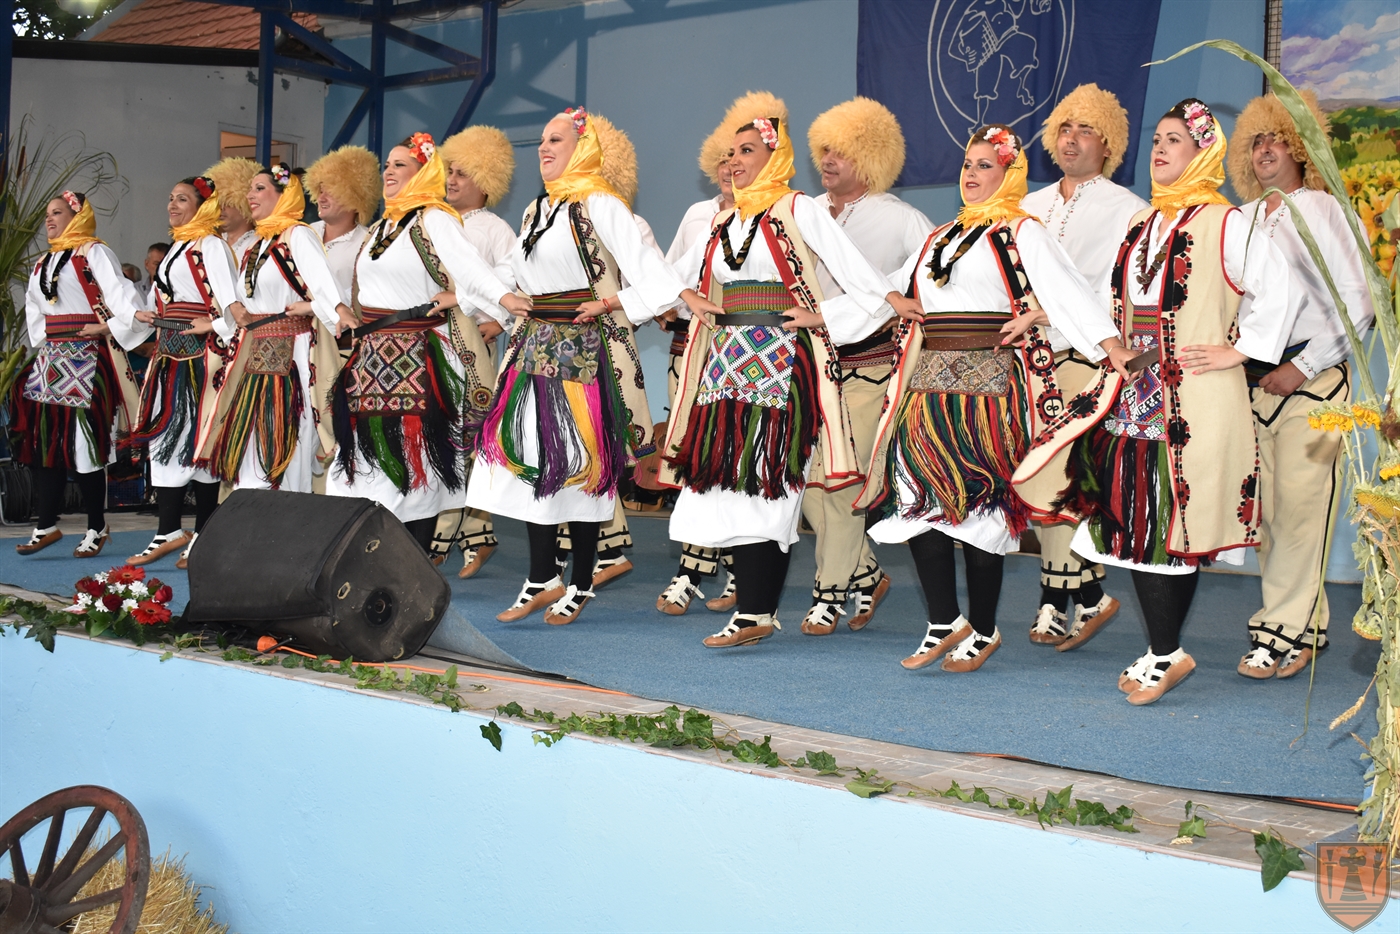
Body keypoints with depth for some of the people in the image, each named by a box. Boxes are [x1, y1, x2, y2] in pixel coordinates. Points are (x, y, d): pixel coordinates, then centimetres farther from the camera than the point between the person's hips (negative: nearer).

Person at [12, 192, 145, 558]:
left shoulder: (94, 253, -4)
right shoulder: (42, 264, 20)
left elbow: (118, 291, -16)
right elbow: (34, 305, 28)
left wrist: (112, 327, -25)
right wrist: (42, 340, 16)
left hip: (86, 357, -8)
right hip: (51, 358, 8)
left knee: (85, 442, -6)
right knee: (45, 441, 5)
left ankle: (96, 529, 3)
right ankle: (46, 525, 10)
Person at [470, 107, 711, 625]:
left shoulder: (600, 206, -7)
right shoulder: (535, 211, 18)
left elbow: (641, 258, -19)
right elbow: (515, 272, 27)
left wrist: (687, 297, -27)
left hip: (585, 348, -8)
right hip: (535, 344, 8)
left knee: (580, 460, -3)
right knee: (530, 454, 4)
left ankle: (580, 586, 8)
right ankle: (543, 579, 13)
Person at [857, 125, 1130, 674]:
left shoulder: (1021, 232, 1)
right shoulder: (940, 238, 21)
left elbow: (1066, 288, -12)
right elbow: (893, 290, 32)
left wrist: (1113, 347, -25)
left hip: (987, 384, -6)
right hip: (929, 383, 6)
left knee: (977, 504, -4)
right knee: (920, 498, -4)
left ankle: (982, 630, 9)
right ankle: (945, 624, 5)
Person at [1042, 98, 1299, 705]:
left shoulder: (1225, 224, -4)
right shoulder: (1143, 223, 18)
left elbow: (1279, 291, -9)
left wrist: (1237, 349, -9)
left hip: (1195, 399, -7)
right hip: (1136, 393, 7)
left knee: (1173, 522, -6)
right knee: (1137, 520, 5)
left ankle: (1165, 654, 2)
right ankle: (1164, 651, 14)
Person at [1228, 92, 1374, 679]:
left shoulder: (1322, 210, 0)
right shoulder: (1238, 220, 14)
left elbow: (1357, 303, -5)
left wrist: (1304, 366, -10)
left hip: (1312, 377, -5)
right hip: (1253, 382, 5)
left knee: (1300, 505, -7)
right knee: (1265, 509, 5)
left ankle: (1284, 633, -1)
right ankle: (1309, 624, 16)